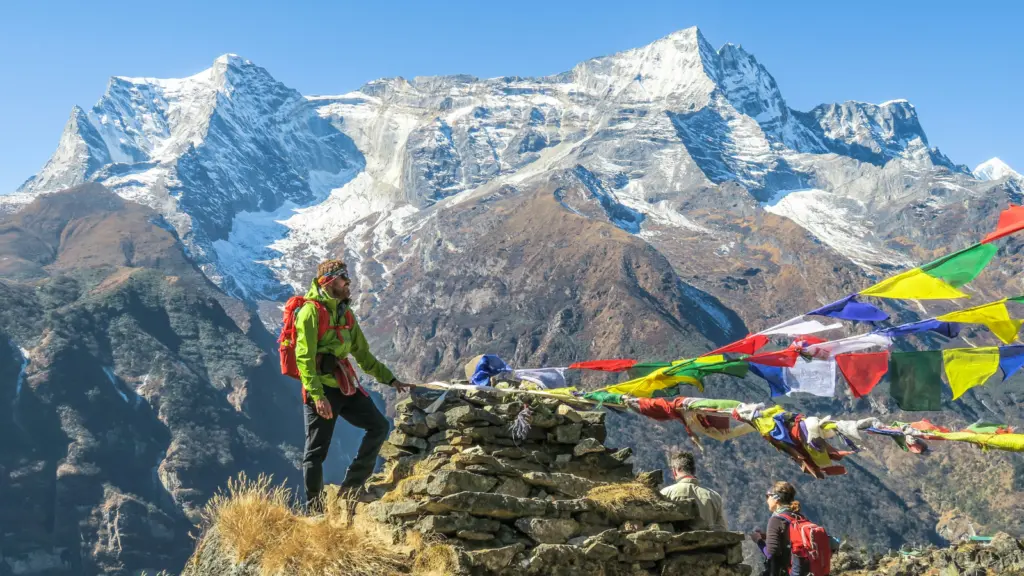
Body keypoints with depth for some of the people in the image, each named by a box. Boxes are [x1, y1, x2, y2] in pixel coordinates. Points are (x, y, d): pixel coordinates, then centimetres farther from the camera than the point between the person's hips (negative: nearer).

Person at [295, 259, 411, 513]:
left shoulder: (345, 314, 16)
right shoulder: (311, 312, -9)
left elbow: (363, 355, 22)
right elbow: (304, 358, -17)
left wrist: (391, 380, 18)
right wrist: (317, 395, -25)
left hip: (345, 386, 8)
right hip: (321, 388, -8)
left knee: (379, 426, 2)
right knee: (316, 451, -2)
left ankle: (352, 486, 8)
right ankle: (314, 510, 8)